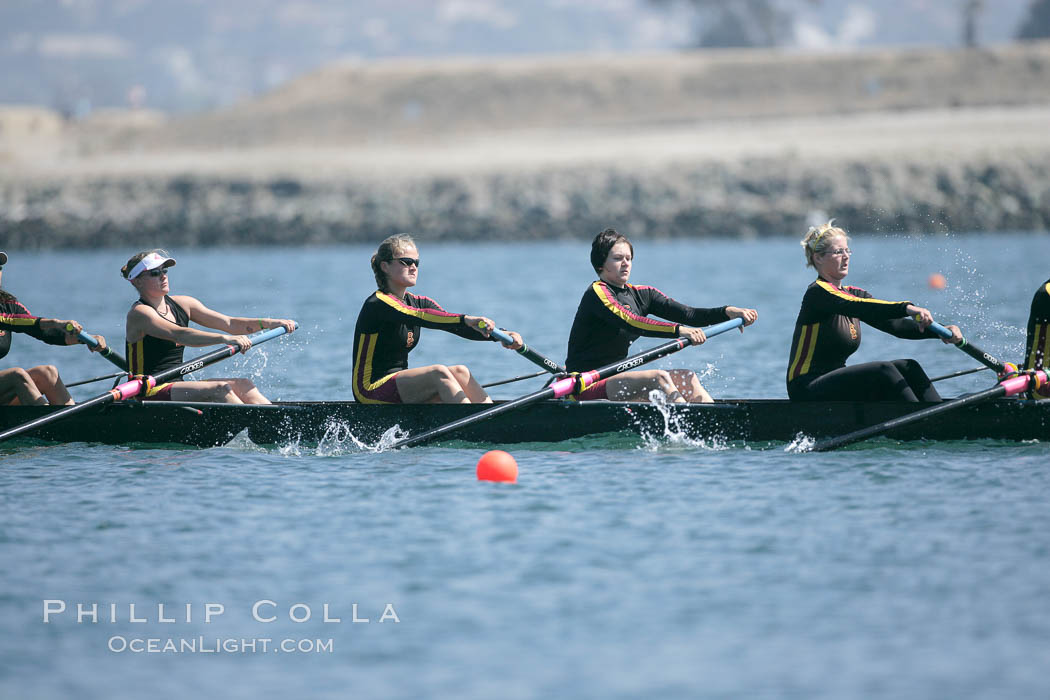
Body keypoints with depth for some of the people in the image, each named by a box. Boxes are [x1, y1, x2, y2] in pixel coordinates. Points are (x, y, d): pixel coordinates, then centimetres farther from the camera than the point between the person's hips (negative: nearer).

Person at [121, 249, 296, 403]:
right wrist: (225, 339, -40)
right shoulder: (139, 313, -12)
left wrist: (268, 323, -6)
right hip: (147, 395, -8)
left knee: (242, 386, -10)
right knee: (220, 389, -26)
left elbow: (229, 323, 8)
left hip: (176, 387, 8)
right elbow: (179, 335, -29)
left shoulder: (182, 304, 12)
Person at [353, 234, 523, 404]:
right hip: (371, 389, -8)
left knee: (460, 372, -15)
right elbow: (418, 317, -33)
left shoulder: (418, 302, 12)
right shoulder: (377, 304, -14)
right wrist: (465, 320, -46)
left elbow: (456, 326, -1)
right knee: (438, 373, -28)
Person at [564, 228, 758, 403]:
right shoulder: (597, 293, -11)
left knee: (688, 379, -5)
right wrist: (679, 330, -40)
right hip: (586, 388, -9)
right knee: (659, 378, -27)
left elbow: (687, 314, 2)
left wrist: (728, 312, -14)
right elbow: (630, 323, -29)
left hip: (613, 380, 9)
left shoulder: (641, 295, 14)